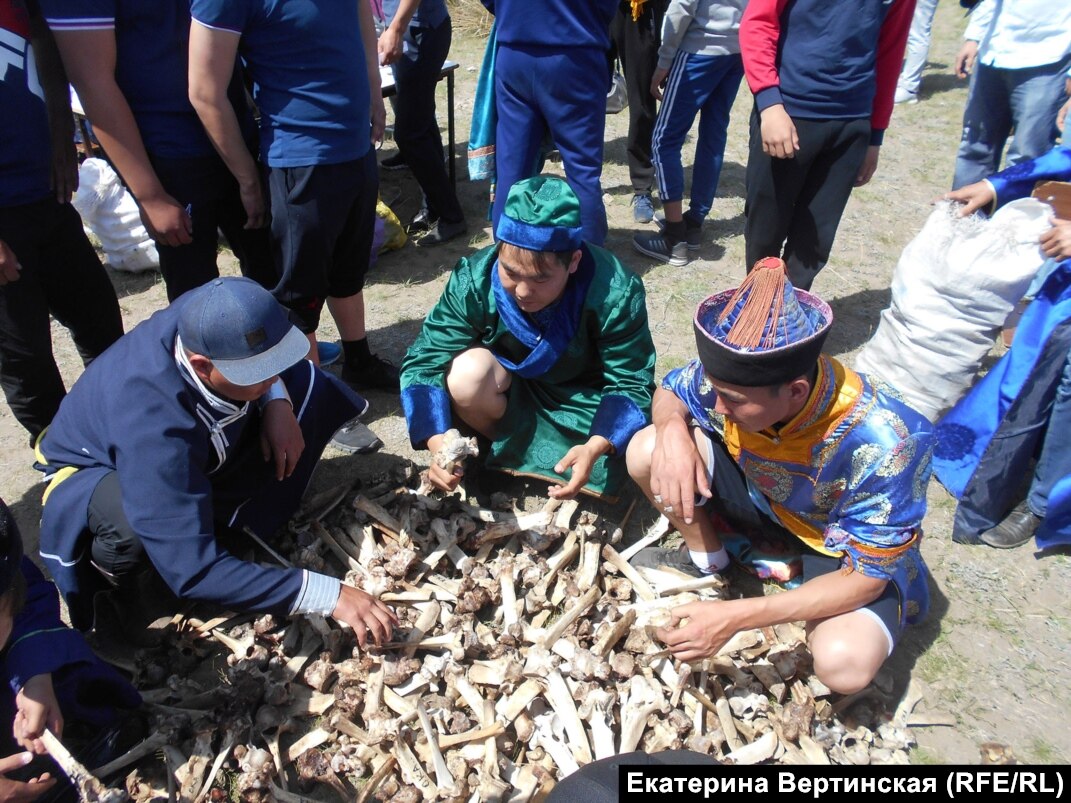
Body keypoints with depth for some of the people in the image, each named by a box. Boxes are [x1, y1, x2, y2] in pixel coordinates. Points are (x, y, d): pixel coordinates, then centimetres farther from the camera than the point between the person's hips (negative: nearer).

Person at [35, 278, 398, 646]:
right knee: (137, 529, -41)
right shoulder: (153, 425, -44)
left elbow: (265, 355, -3)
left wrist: (277, 402, -24)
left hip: (197, 444, 6)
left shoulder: (206, 319, -29)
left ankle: (224, 511, -3)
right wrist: (329, 594, -46)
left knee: (305, 380, -11)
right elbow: (193, 571, -44)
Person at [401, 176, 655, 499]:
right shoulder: (475, 280, -26)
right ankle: (505, 450, -1)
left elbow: (631, 384, -24)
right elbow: (425, 360, -22)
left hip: (587, 396, 0)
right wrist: (438, 443, -38)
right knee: (467, 373, -31)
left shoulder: (615, 294, -31)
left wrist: (594, 447, -43)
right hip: (511, 385, 1)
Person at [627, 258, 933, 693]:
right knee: (646, 451, -18)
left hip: (845, 544, -3)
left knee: (844, 662, -33)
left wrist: (733, 618, -35)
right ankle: (707, 558, 8)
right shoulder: (736, 374, -27)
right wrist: (672, 429, -32)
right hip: (764, 495, 4)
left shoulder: (882, 445, -37)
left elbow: (866, 579, -28)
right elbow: (669, 392, -5)